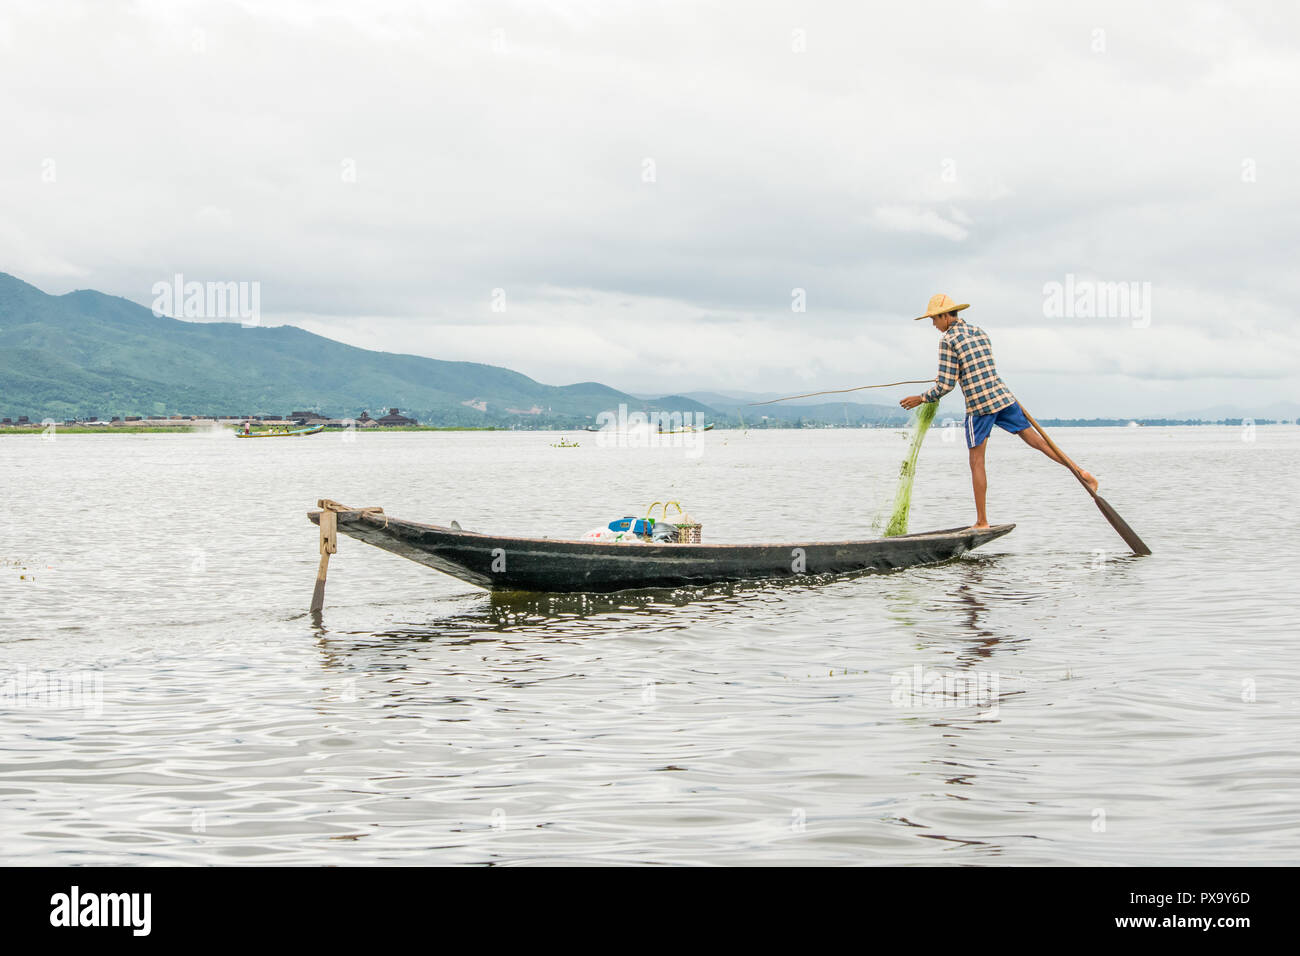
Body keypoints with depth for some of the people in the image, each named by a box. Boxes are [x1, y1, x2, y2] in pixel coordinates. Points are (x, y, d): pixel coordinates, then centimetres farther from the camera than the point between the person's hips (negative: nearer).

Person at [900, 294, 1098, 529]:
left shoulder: (948, 340, -7)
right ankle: (1081, 472, 4)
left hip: (978, 405, -6)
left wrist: (922, 398, 3)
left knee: (977, 463, 1)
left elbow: (946, 384, -10)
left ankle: (982, 521, 2)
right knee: (1035, 439, 11)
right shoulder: (980, 332, 15)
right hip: (1002, 396, 6)